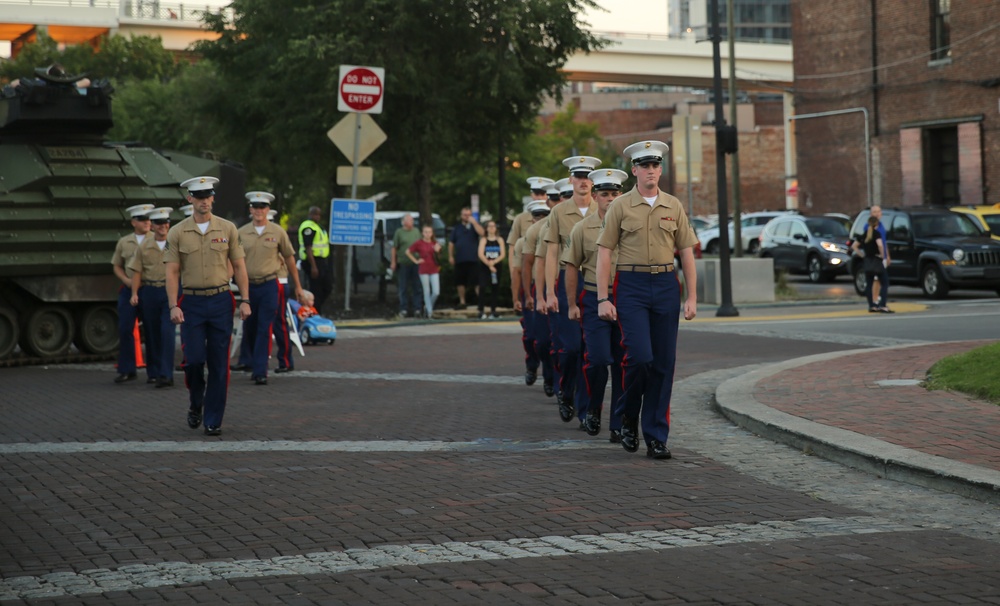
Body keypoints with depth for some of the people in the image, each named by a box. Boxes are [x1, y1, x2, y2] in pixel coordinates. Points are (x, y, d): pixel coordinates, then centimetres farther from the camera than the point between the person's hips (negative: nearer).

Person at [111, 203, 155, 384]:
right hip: (129, 290, 2)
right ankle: (126, 370, 10)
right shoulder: (124, 242, 10)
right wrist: (126, 280, 0)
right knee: (125, 329, 1)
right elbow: (116, 266, 17)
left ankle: (154, 372, 8)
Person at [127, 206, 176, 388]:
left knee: (168, 331, -12)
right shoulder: (144, 246, 8)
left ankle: (166, 374, -12)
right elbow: (137, 271, 8)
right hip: (149, 292, 3)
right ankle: (155, 372, 19)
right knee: (151, 333, 8)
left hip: (170, 291, -3)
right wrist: (134, 293, -2)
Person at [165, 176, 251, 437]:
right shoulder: (177, 233, 0)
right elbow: (172, 272, -2)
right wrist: (173, 306, -11)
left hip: (221, 301, 1)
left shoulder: (228, 229, 2)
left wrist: (245, 300, -2)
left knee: (219, 364, 0)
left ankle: (213, 420, 8)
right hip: (191, 302, -1)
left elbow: (239, 267, 5)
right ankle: (196, 404, 22)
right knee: (194, 359, -7)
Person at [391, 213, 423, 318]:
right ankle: (403, 309, 7)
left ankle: (416, 309, 9)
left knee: (416, 287, 4)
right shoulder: (399, 232, 1)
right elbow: (394, 248, 0)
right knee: (403, 288, 2)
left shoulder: (416, 231, 11)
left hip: (416, 263, 3)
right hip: (403, 264, -3)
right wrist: (393, 262, -6)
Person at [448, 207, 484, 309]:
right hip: (460, 260, 3)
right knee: (460, 282, 6)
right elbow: (451, 243, 14)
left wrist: (474, 222, -13)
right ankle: (462, 302, 17)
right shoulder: (457, 228, 14)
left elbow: (481, 233, -14)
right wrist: (450, 256, 7)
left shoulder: (475, 225, 8)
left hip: (473, 259, -3)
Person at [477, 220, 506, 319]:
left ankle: (493, 310, 11)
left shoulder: (499, 240, 6)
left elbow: (503, 254, -1)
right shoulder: (483, 240, 2)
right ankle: (482, 311, -14)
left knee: (495, 288, 4)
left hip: (496, 267, 2)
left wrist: (494, 262, -15)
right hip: (484, 267, -2)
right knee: (482, 287, -14)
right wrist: (489, 264, -14)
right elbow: (480, 254, -7)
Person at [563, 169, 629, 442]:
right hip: (595, 301, -1)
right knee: (597, 359, -11)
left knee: (623, 364, 1)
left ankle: (618, 424, 9)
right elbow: (572, 267, 6)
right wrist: (572, 304, 3)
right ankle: (592, 409, 15)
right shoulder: (583, 228, 2)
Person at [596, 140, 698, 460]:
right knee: (640, 356, -14)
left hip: (666, 286, 3)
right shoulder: (621, 206, 0)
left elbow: (687, 252, 10)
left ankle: (656, 437, 9)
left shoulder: (673, 206, 8)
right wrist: (603, 299, -8)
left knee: (664, 363, 2)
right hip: (631, 286, -3)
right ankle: (628, 415, 13)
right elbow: (604, 253, -1)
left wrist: (691, 297, 3)